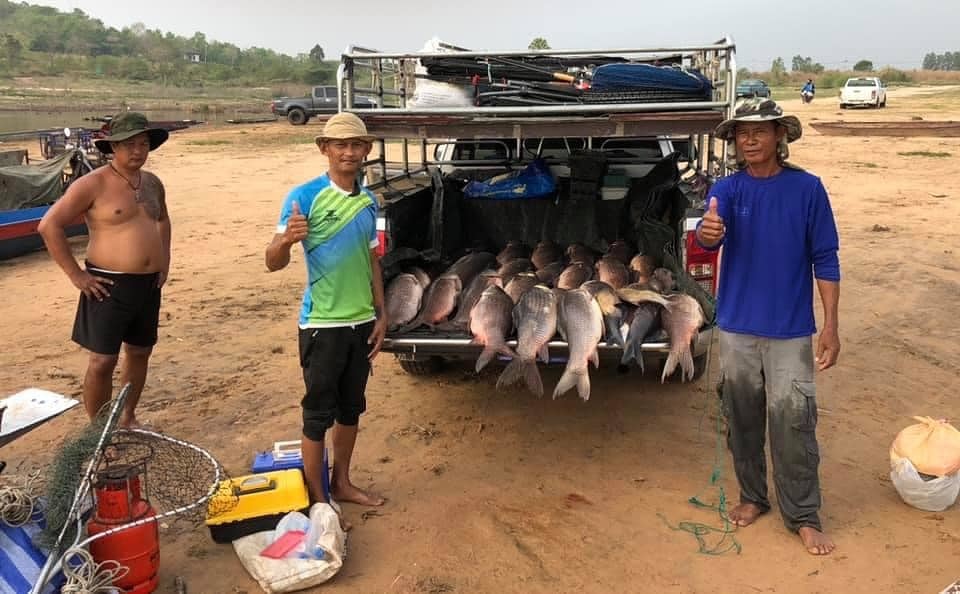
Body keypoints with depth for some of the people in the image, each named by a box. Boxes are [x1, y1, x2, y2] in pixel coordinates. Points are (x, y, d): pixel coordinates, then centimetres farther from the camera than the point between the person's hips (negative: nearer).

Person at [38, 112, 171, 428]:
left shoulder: (152, 183, 8)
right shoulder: (93, 184, -12)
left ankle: (127, 418, 32)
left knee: (140, 353, 15)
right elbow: (49, 226, -13)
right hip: (110, 286, -6)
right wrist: (76, 275, -14)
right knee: (103, 360, -2)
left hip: (149, 284, 7)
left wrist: (165, 261, 16)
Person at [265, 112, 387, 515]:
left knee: (351, 407, 16)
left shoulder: (369, 202, 6)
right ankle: (316, 499, 18)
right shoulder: (305, 195, -13)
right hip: (322, 323, -6)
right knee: (318, 412, 4)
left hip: (361, 321, 6)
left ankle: (341, 483, 32)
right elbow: (273, 263, -16)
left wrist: (381, 315, 10)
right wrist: (286, 240, -38)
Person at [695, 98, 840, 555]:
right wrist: (706, 232, -45)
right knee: (742, 416, 12)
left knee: (792, 419, -2)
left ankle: (803, 516, 14)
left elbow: (825, 259, -2)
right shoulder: (727, 189, -1)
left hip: (790, 329, -2)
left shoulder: (807, 188, -4)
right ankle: (752, 496, 31)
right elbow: (710, 238, -20)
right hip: (737, 326, 2)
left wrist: (831, 325, -6)